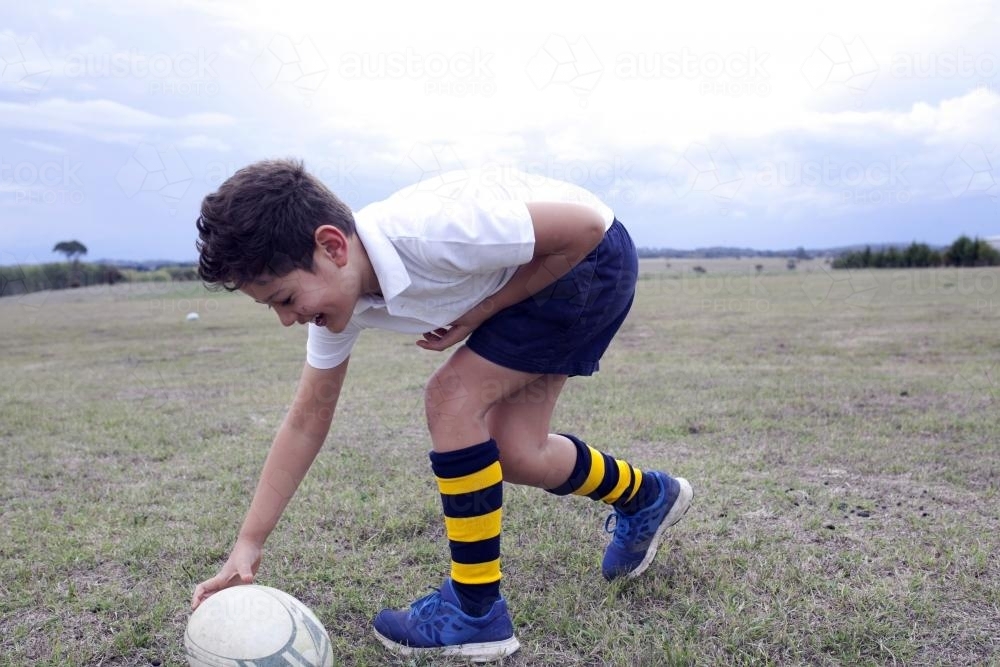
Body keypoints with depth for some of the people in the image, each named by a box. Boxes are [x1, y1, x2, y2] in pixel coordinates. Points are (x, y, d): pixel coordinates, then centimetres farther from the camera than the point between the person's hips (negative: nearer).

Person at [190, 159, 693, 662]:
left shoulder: (426, 232, -36)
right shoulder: (335, 291, -11)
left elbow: (586, 226, -26)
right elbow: (307, 420, -3)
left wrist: (482, 311, -22)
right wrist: (247, 545, -4)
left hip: (591, 257, -8)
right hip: (539, 275, 8)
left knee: (451, 397, -18)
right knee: (515, 455, 4)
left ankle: (476, 611, -3)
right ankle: (646, 496, 33)